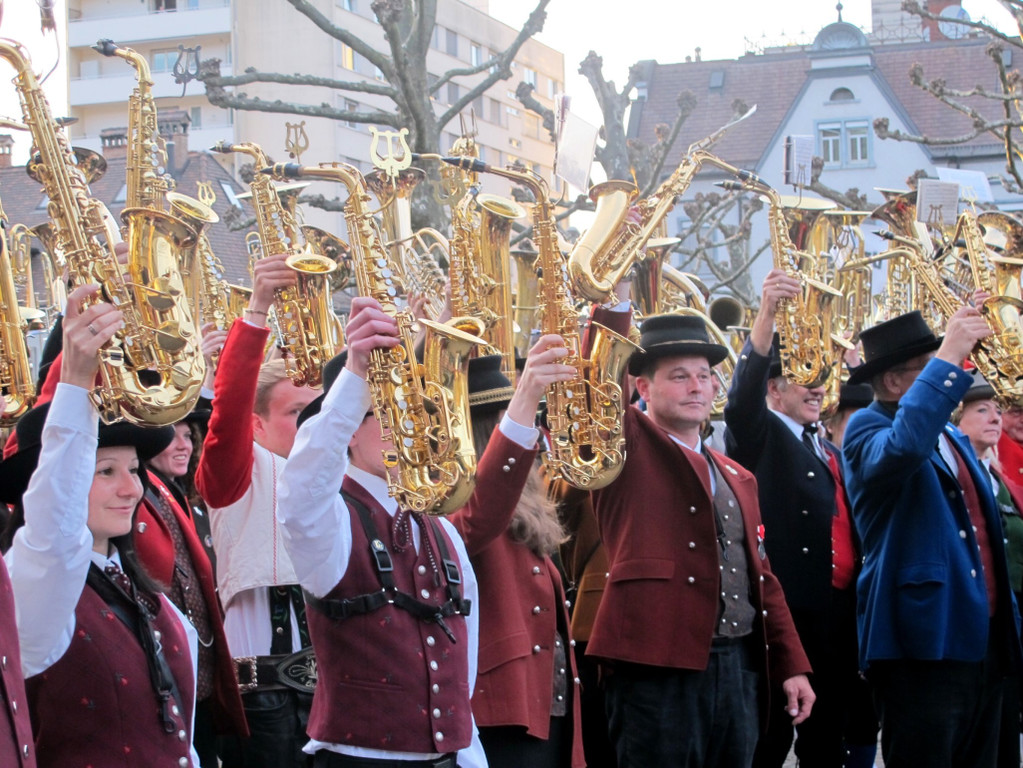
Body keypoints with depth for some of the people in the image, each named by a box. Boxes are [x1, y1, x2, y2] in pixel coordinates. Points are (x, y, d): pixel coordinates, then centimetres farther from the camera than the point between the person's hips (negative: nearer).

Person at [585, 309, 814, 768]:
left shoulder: (736, 477, 20)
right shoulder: (630, 449, 2)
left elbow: (760, 575, 19)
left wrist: (791, 665, 13)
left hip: (741, 667, 6)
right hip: (658, 669, -6)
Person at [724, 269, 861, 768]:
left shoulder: (828, 450, 23)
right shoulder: (758, 435, -1)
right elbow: (743, 393, -22)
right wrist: (767, 314, -34)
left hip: (841, 608, 8)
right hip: (789, 608, -7)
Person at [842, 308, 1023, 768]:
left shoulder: (952, 437, 20)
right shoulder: (868, 429, -6)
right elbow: (903, 446, -32)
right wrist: (949, 357, -29)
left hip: (986, 642, 8)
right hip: (925, 642, -8)